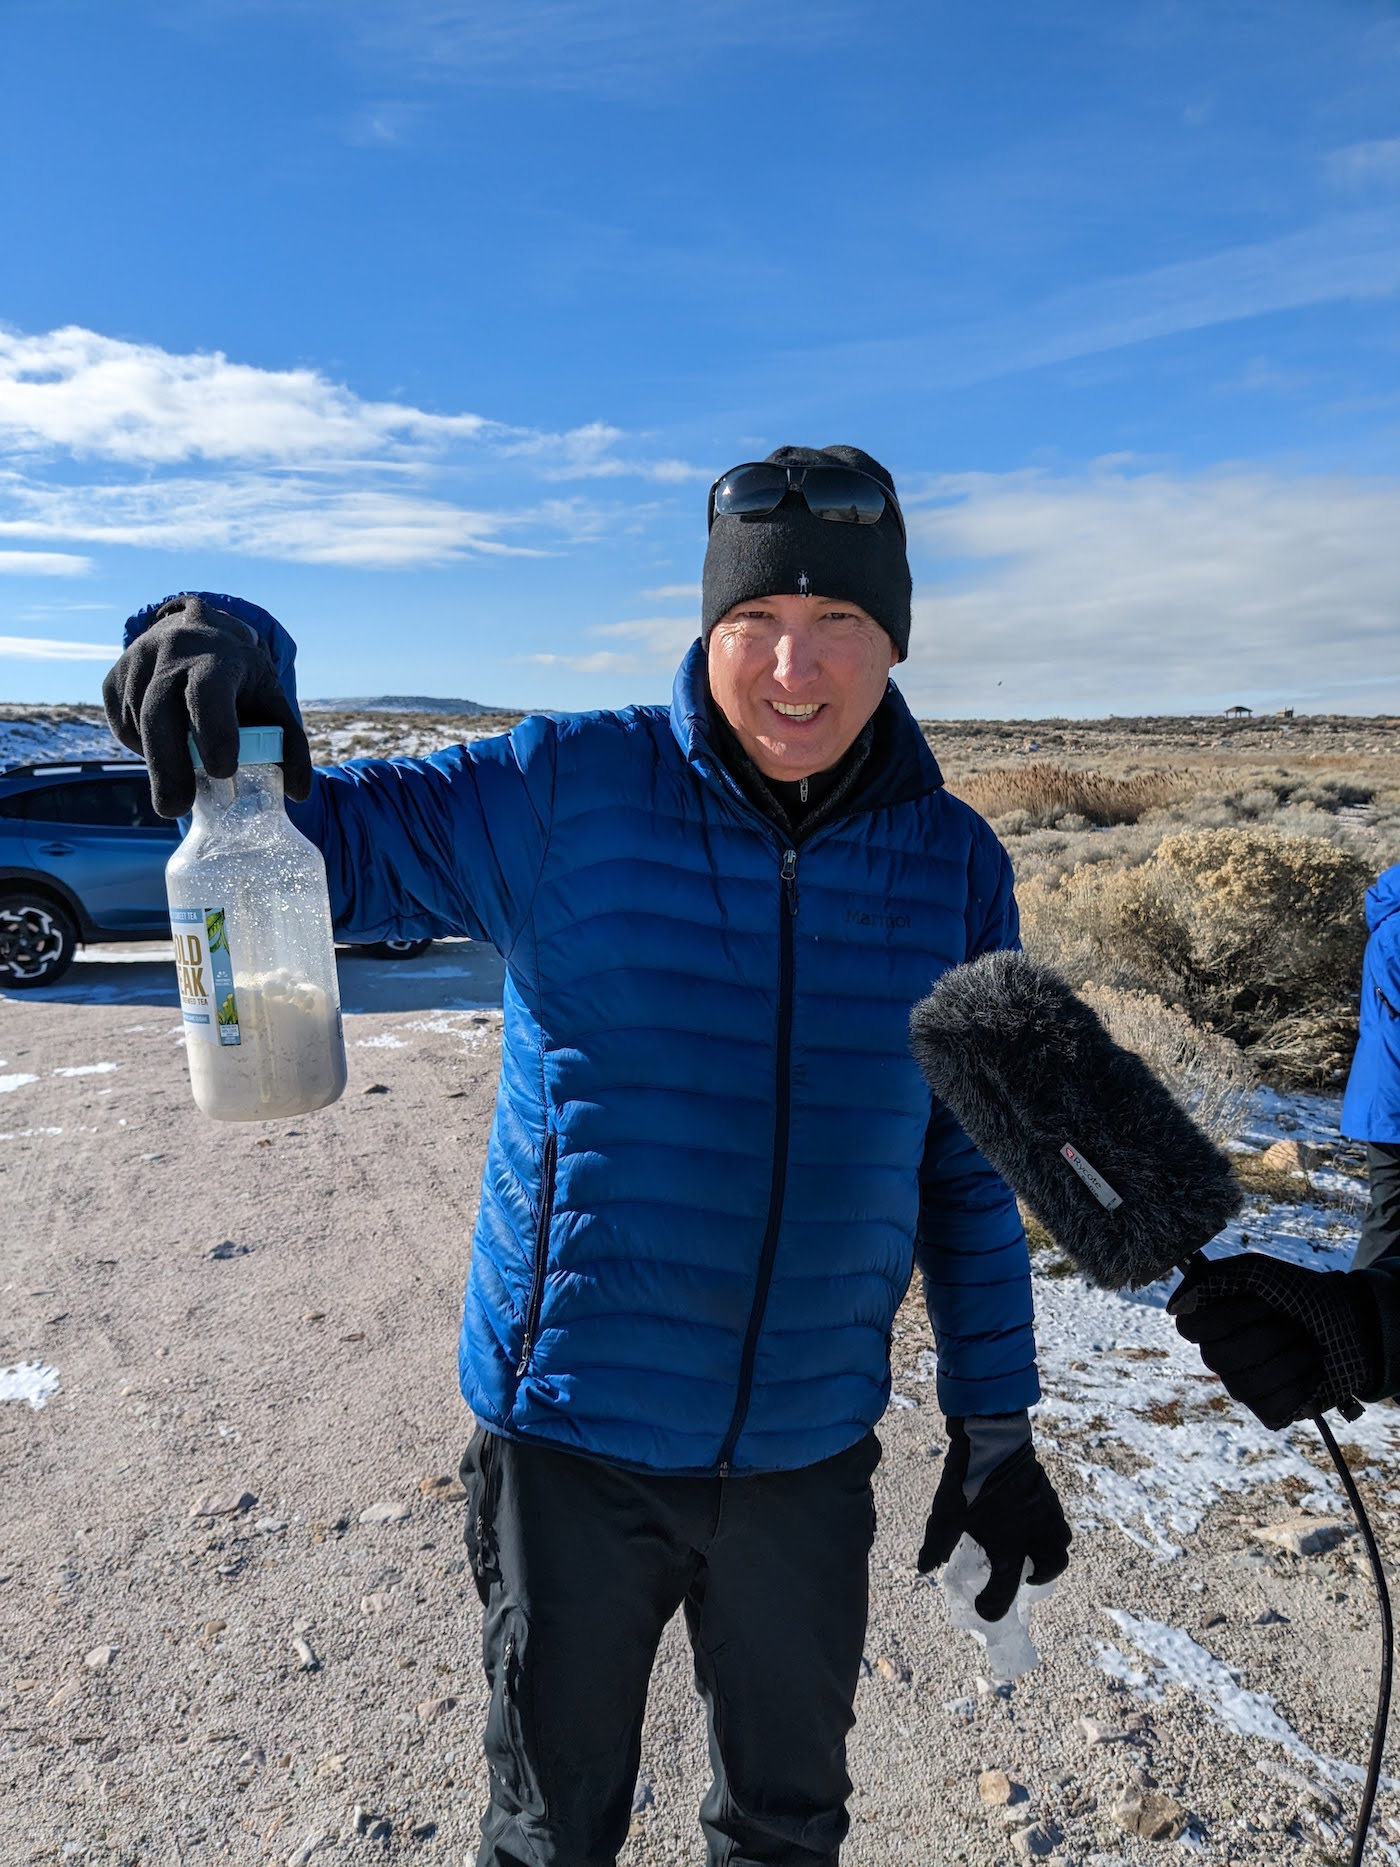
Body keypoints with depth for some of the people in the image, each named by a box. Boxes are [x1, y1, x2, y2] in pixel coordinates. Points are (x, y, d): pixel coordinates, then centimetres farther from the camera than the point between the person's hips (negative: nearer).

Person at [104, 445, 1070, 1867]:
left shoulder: (955, 867, -5)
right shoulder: (564, 793, -13)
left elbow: (968, 1168, 3)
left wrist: (994, 1425, 6)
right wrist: (228, 660, -32)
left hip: (807, 1455, 3)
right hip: (572, 1440, -2)